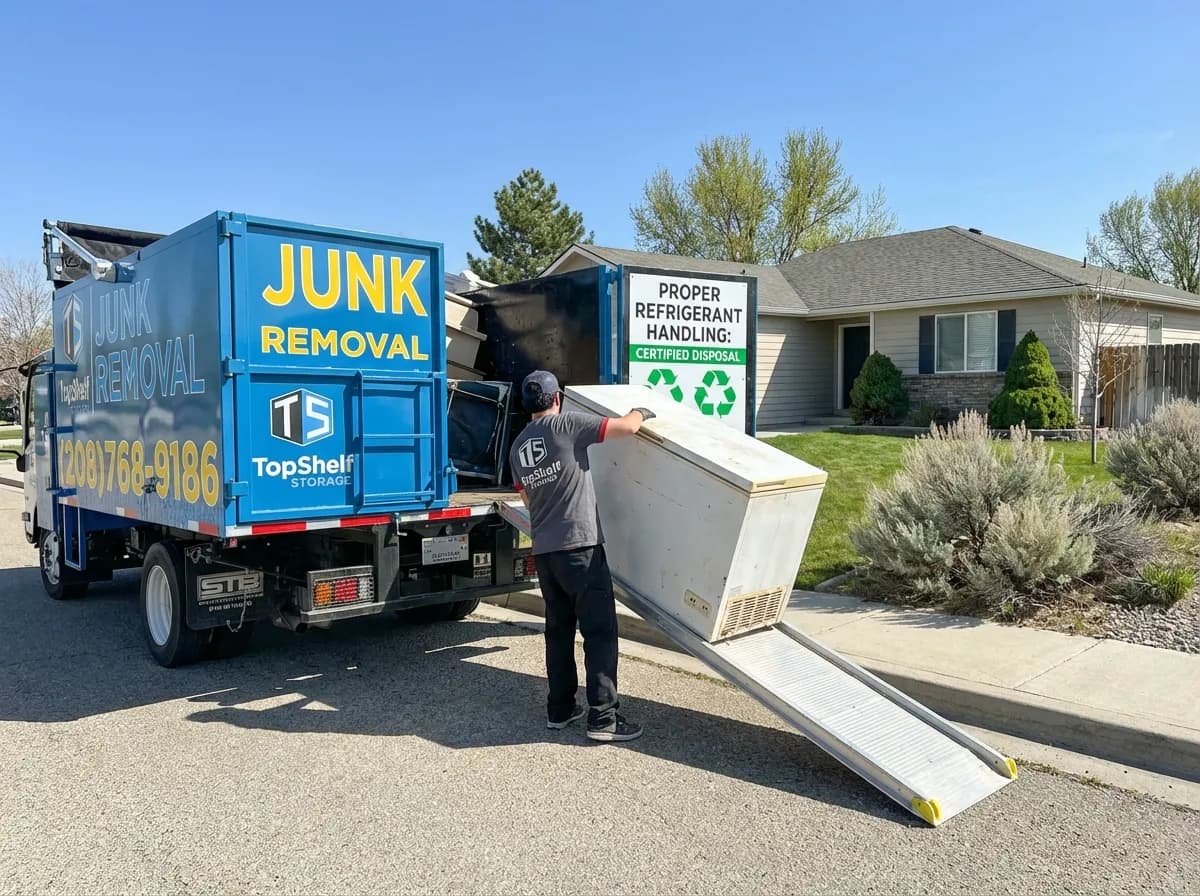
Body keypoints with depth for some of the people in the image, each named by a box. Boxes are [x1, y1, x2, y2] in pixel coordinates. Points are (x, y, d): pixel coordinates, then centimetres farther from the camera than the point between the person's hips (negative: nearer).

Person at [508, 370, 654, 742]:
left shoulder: (516, 447, 14)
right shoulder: (566, 424, -7)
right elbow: (626, 426, -9)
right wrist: (641, 412, 13)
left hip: (543, 550, 7)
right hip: (580, 546, -7)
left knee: (558, 630, 16)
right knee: (600, 632, -2)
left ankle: (560, 709, 23)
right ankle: (603, 717, -1)